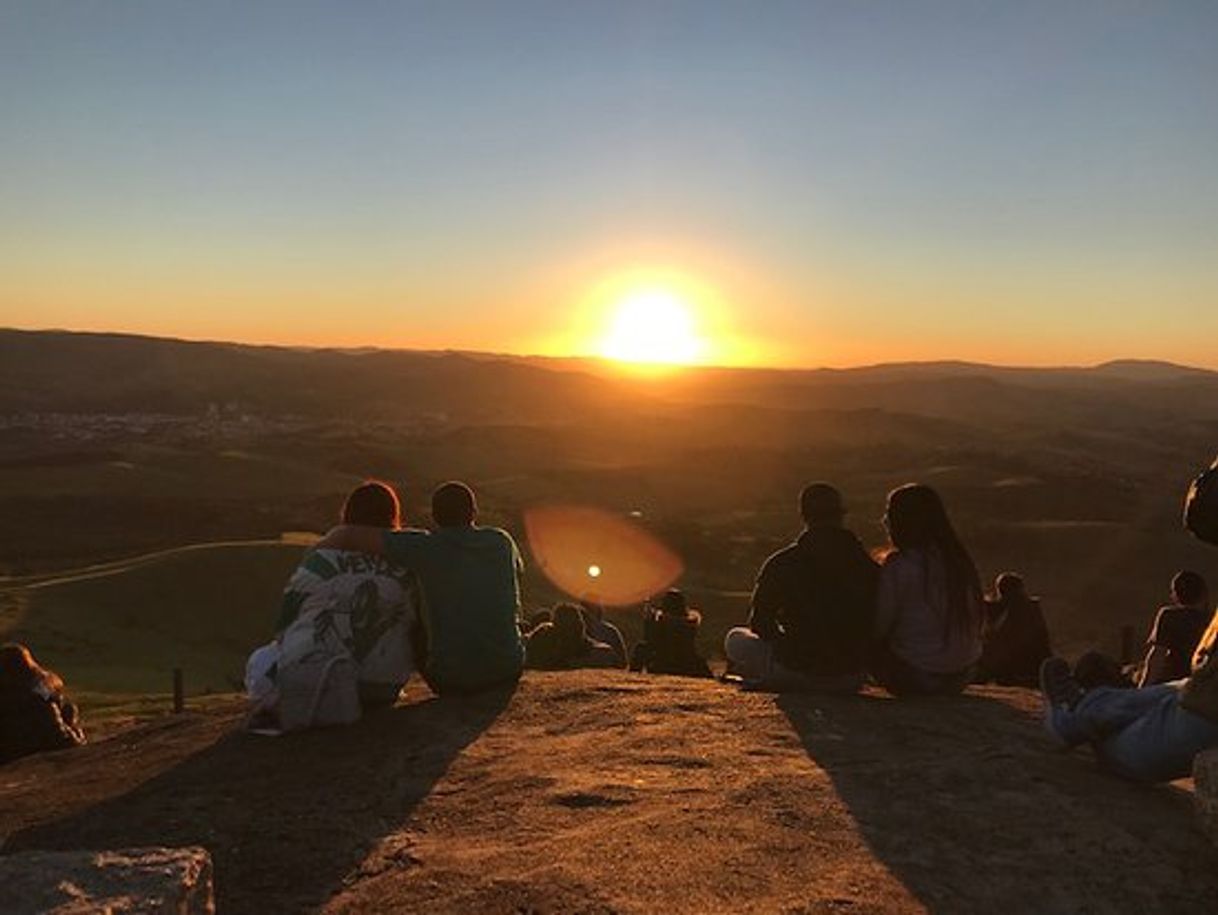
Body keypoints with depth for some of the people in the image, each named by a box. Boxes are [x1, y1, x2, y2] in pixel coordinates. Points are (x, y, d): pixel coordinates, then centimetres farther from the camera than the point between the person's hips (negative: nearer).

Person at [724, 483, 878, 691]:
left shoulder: (781, 563, -11)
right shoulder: (867, 566, -5)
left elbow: (760, 624, -3)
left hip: (795, 671, -2)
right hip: (851, 678, 2)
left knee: (735, 639, 19)